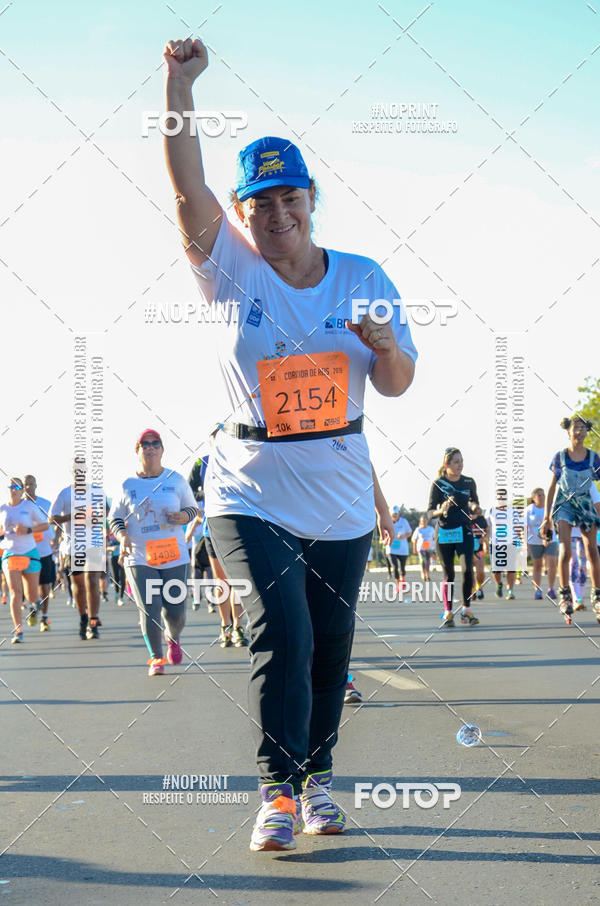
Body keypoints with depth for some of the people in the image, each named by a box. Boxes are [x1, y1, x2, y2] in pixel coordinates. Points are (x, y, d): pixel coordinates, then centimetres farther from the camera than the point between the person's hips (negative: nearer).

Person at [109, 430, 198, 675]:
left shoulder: (176, 480, 6)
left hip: (174, 556, 1)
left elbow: (192, 507, 16)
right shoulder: (128, 485, 4)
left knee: (175, 612, -2)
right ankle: (156, 658, 10)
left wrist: (183, 516, -8)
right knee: (149, 610, -11)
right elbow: (114, 518, 11)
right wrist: (122, 536, -9)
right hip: (139, 558, -1)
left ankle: (173, 639, 34)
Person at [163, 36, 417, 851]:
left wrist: (386, 346, -19)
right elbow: (188, 187, -17)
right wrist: (180, 86, -26)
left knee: (329, 646, 10)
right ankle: (278, 792, -8)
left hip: (341, 499, 3)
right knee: (282, 636, -15)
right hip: (251, 496, -3)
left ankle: (317, 775, 26)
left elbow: (397, 386, 3)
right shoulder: (232, 271, -2)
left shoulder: (364, 279, 3)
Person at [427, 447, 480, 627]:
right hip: (444, 533, -1)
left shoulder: (469, 482, 5)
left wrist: (475, 510, -7)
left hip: (464, 531, 1)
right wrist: (442, 510, -26)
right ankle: (448, 612, 13)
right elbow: (430, 512, -4)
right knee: (448, 574, 2)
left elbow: (475, 504, 17)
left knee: (468, 569, -14)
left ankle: (466, 609, -2)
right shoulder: (438, 484, -3)